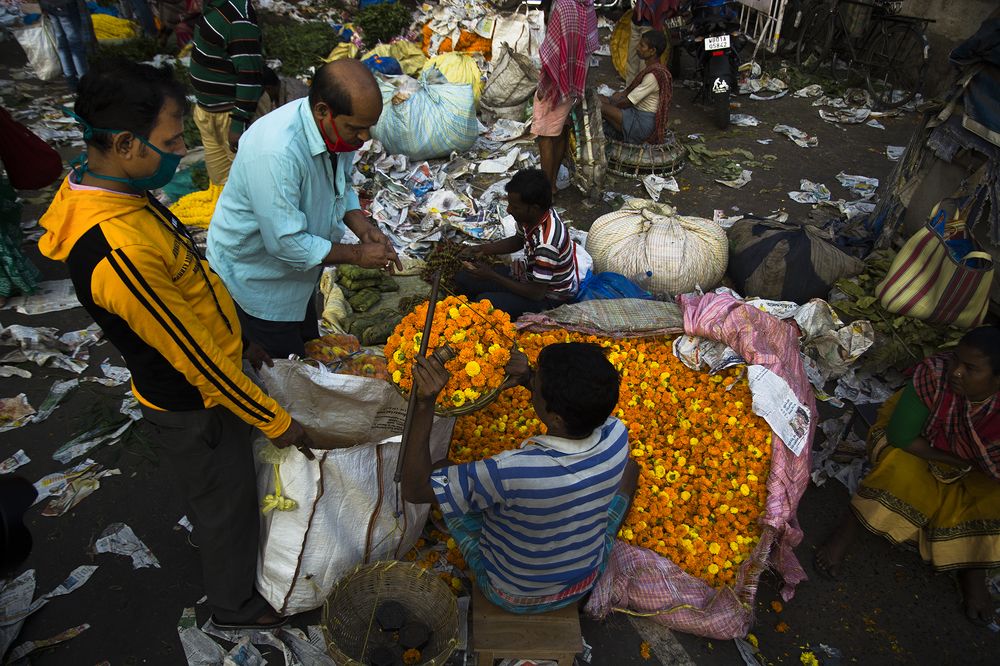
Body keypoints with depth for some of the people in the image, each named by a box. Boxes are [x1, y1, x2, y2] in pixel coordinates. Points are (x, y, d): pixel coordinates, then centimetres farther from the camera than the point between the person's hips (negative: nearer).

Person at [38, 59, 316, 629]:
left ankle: (243, 552, 58)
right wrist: (274, 420, -17)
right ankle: (237, 607, 43)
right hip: (194, 405, -8)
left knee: (238, 481, 30)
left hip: (216, 369, 8)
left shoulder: (103, 188, -6)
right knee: (225, 505, 16)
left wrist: (236, 341, 15)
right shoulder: (118, 252, -37)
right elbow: (195, 359, -28)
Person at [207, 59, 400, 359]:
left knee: (309, 350, 25)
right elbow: (287, 244, -34)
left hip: (295, 271, 8)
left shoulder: (336, 127, -11)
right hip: (253, 275, -7)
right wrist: (357, 255, -25)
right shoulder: (275, 152, -38)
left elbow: (341, 186, 7)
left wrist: (363, 227, -11)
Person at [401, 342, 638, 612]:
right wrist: (529, 379, -17)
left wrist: (425, 404, -37)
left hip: (513, 597, -3)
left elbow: (414, 489, -30)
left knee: (442, 476, 10)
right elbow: (585, 409, -2)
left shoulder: (511, 472, -43)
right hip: (586, 582, 3)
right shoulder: (617, 437, -27)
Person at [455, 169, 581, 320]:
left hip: (549, 295, -8)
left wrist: (492, 276, -24)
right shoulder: (532, 215, -13)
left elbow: (537, 294, -28)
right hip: (531, 273, 8)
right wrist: (483, 249, -4)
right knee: (463, 279, 3)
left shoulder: (546, 243, -37)